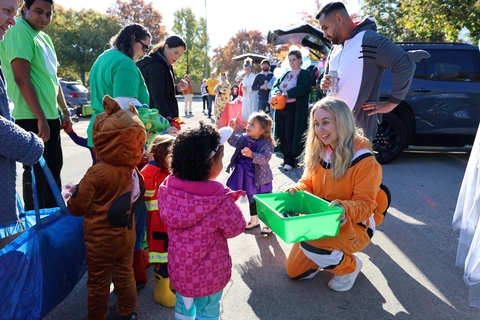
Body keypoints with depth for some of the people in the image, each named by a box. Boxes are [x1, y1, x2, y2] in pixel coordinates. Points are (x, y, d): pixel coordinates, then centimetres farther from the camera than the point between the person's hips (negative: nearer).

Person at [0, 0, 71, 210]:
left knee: (53, 170, 17)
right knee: (37, 175, -1)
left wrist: (64, 109, 20)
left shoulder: (44, 37, 17)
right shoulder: (19, 32, -12)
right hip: (31, 118, -9)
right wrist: (40, 118, -23)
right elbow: (22, 78, -20)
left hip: (51, 117, 9)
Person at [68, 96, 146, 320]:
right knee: (125, 274, 22)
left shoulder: (96, 173, -26)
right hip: (126, 235, 5)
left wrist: (74, 193, 5)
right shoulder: (133, 170, -10)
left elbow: (76, 208, -15)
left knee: (98, 282, 15)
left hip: (100, 239, -5)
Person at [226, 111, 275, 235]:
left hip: (260, 178, -6)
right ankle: (254, 220, 44)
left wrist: (252, 155, -46)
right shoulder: (244, 138, -3)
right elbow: (233, 141, 10)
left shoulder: (266, 144, -22)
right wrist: (232, 129, -6)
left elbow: (265, 158, -33)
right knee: (252, 200, 24)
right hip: (248, 177, 7)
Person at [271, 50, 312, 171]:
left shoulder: (305, 74, -1)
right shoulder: (285, 73, 19)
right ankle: (286, 157, 20)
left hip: (294, 109, -6)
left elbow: (304, 88, -17)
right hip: (281, 108, 7)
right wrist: (277, 92, -9)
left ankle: (290, 161, 4)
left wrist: (287, 93, -21)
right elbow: (275, 85, 15)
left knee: (291, 135, -6)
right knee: (283, 134, 8)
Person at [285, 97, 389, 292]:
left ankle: (349, 266, -1)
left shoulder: (363, 159, -22)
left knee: (310, 245, -34)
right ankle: (331, 253, 29)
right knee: (294, 271, 5)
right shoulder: (318, 151, -3)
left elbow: (365, 205, -21)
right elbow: (308, 182, 4)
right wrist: (295, 190, -19)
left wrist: (345, 208, -43)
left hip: (353, 225, -6)